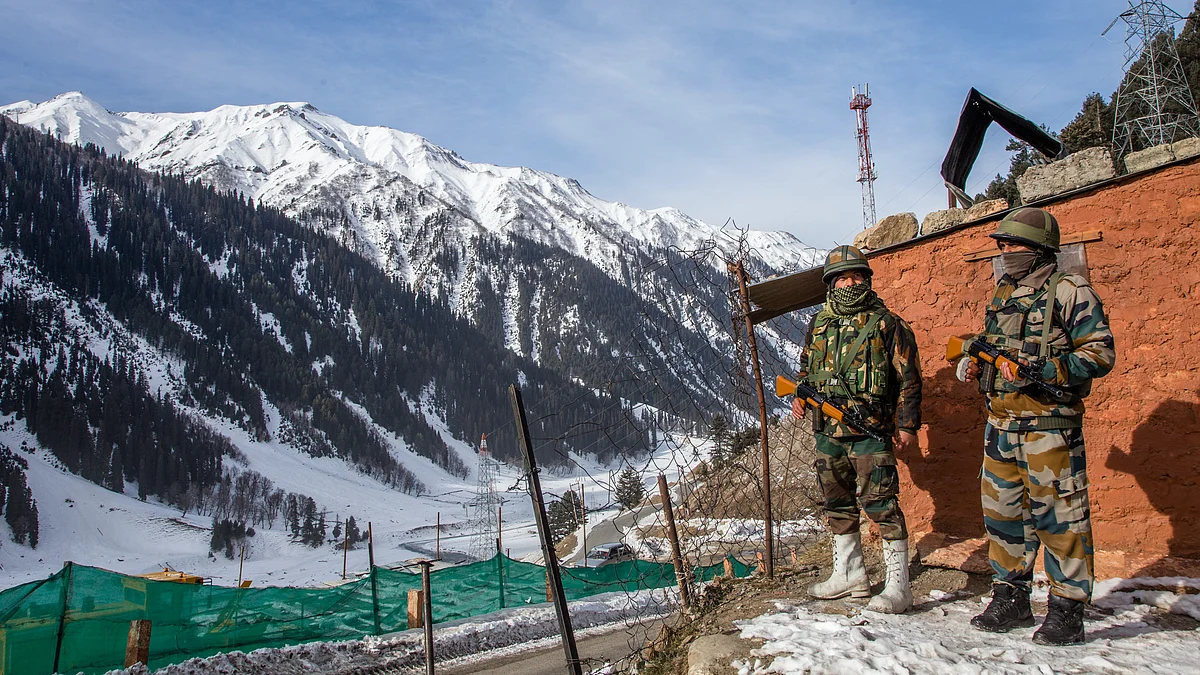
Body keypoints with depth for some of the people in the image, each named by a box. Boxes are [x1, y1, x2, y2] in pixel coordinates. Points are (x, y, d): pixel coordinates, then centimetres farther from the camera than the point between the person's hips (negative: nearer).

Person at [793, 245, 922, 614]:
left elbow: (909, 378, -1)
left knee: (881, 504, -9)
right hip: (827, 431, 6)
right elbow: (806, 369, 24)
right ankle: (849, 574, 29)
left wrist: (907, 423, -7)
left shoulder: (886, 324, -2)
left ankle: (898, 586, -1)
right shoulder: (819, 325, 12)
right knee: (838, 504, 15)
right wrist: (800, 395, 4)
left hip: (870, 431, -6)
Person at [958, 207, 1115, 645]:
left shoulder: (1068, 291, -5)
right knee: (1001, 511, 11)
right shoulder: (1001, 296, 17)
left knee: (1058, 515, -2)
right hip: (1000, 422, 7)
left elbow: (1101, 352, -11)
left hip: (1049, 423, -7)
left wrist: (1041, 373, -21)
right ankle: (1010, 599, 24)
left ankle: (1067, 610, 8)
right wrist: (973, 366, 6)